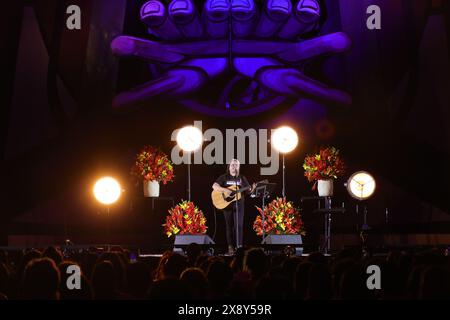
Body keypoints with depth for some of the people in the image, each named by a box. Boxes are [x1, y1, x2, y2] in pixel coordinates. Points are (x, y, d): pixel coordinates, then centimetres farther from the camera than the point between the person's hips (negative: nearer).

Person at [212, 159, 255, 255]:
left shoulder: (242, 178, 10)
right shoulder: (224, 177, 2)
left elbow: (248, 191, 9)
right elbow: (214, 186, -10)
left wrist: (252, 188, -13)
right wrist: (225, 190, -23)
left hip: (239, 204, 1)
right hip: (227, 204, -1)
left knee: (239, 225, -7)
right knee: (229, 225, 2)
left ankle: (239, 246, -5)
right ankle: (230, 247, 5)